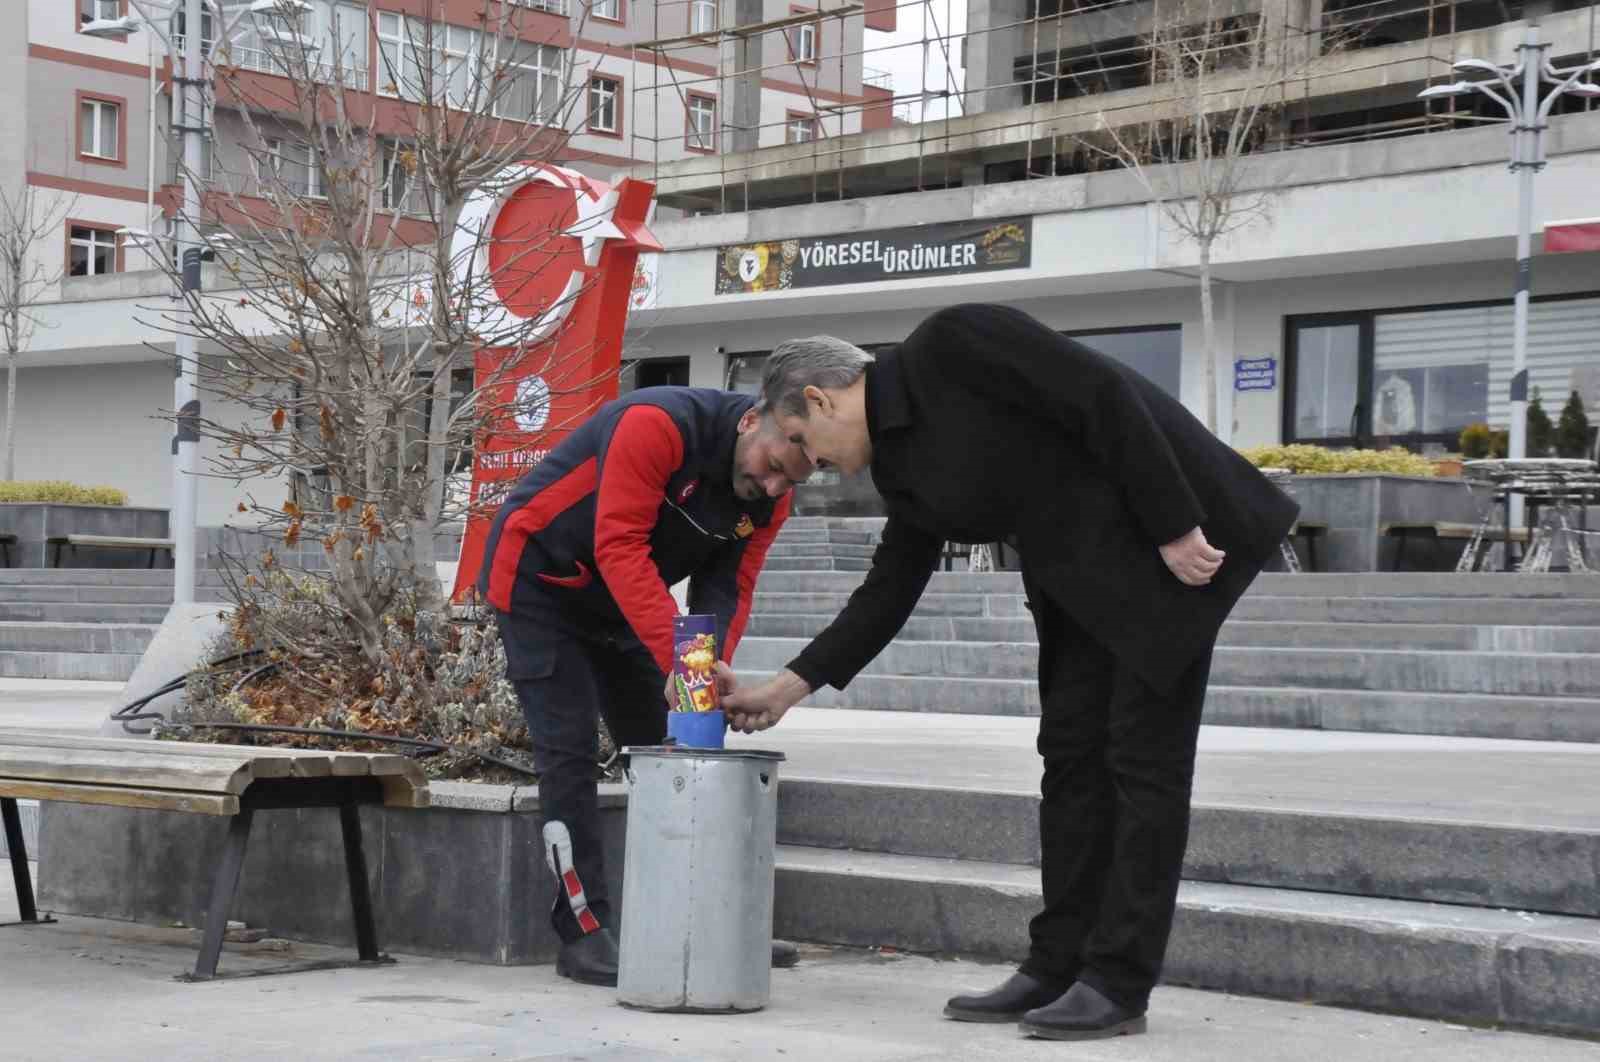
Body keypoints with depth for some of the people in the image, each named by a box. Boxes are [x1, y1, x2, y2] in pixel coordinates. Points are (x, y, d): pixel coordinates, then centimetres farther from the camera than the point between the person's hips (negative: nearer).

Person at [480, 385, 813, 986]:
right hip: (538, 581, -8)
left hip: (620, 601, 8)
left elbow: (728, 590, -9)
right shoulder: (657, 425, -33)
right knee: (568, 751, -13)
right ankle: (584, 933, -10)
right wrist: (677, 656, -44)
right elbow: (620, 546, -37)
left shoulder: (769, 501, -9)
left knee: (662, 750, 8)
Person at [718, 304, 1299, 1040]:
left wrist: (1174, 528, -21)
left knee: (1142, 756, -5)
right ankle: (1057, 969, 13)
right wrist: (786, 689, 11)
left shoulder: (948, 345, -16)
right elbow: (889, 590, 14)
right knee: (1071, 755, 8)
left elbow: (1103, 396, -21)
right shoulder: (903, 467, 10)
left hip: (1171, 540, -9)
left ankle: (1118, 985, -2)